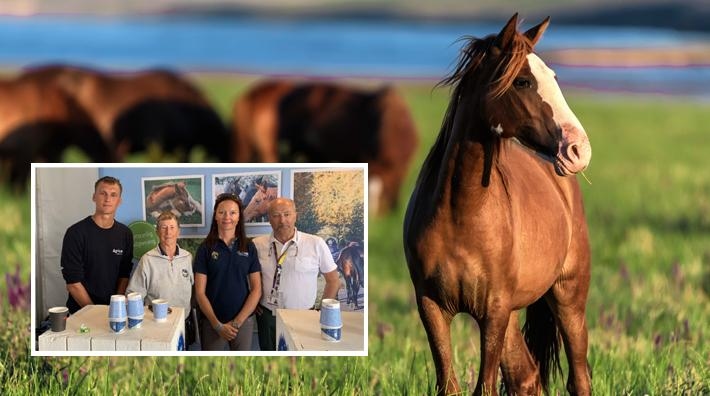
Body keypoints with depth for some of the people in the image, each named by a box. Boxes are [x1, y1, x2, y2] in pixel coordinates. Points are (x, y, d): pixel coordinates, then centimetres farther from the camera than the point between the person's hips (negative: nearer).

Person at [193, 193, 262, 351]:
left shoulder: (249, 248, 3)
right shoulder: (206, 248, -1)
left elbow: (256, 290, 1)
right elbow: (200, 292, -3)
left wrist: (237, 322, -9)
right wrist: (217, 325, -12)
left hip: (244, 321, 1)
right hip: (212, 323, -1)